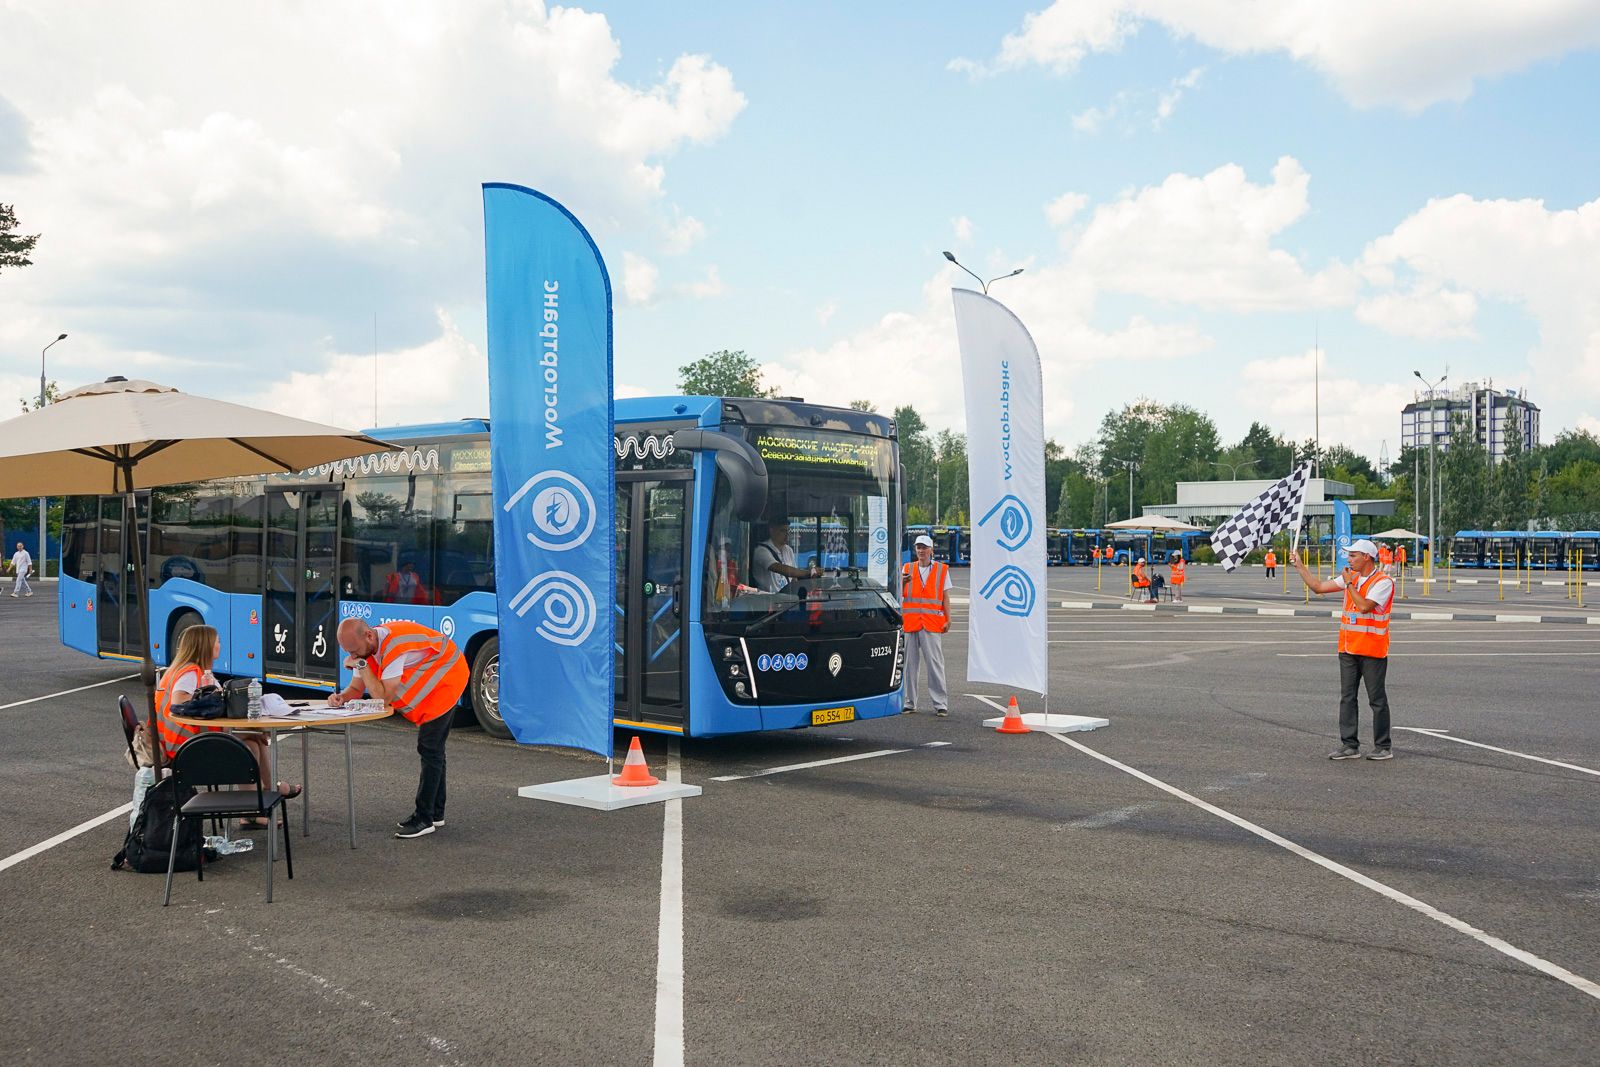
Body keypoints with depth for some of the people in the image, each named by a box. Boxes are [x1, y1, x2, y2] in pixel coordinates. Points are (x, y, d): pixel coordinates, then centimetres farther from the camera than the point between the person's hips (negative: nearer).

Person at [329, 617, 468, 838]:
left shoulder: (393, 646, -33)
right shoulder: (366, 647, -4)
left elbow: (384, 697, -31)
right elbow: (356, 689, 3)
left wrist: (361, 665, -29)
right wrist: (342, 697, -18)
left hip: (448, 677, -10)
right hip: (431, 684, 10)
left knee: (430, 750, -12)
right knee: (432, 749, 16)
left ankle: (424, 819, -8)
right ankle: (436, 813, 26)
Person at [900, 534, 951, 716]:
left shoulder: (942, 569, 9)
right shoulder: (907, 569, 13)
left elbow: (946, 596, 8)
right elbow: (899, 595, 8)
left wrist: (948, 620, 0)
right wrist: (903, 583, -13)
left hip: (933, 623, -2)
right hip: (910, 622, 2)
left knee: (935, 663, -6)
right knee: (910, 664, 4)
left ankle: (940, 704, -4)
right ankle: (909, 702, 11)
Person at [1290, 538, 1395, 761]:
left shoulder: (1383, 582, -11)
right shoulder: (1350, 577, 11)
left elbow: (1364, 606, -23)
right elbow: (1318, 586, 14)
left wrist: (1349, 584, -13)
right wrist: (1300, 566, 11)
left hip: (1372, 651, -7)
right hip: (1348, 649, 7)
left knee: (1377, 700, 1)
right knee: (1347, 698, 6)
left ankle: (1383, 747, 9)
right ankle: (1349, 746, 10)